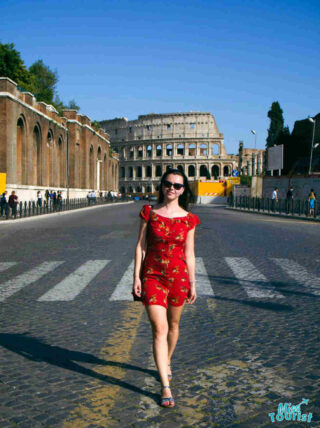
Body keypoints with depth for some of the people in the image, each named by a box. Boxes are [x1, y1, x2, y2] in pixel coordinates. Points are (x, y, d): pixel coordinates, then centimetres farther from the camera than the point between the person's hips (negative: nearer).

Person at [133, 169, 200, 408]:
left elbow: (189, 253, 5)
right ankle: (165, 387, -4)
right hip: (152, 276, -2)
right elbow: (140, 246, 0)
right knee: (159, 330, -8)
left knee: (173, 325, 17)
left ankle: (167, 362, 45)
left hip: (178, 276, 2)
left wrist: (192, 283, 5)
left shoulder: (188, 219, 1)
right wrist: (136, 277, -4)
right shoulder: (149, 213, -1)